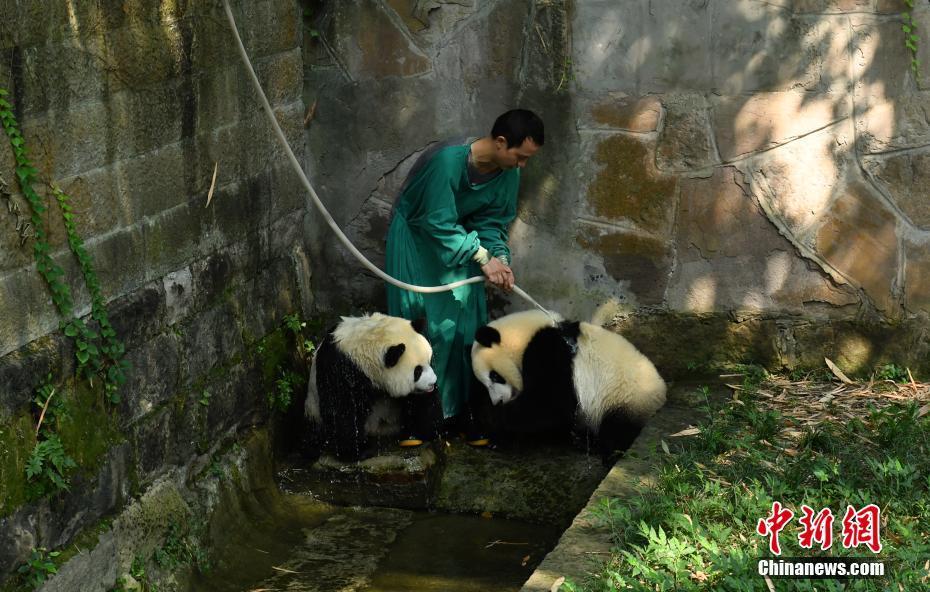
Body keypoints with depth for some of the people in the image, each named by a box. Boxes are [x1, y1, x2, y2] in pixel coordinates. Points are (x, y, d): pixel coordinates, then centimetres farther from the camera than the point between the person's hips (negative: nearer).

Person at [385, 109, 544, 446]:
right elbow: (439, 224, -31)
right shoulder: (449, 159, -34)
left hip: (458, 237, 6)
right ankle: (421, 418, -1)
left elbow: (493, 223, -3)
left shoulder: (508, 174, -13)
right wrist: (484, 257, -33)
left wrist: (501, 258, -21)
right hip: (416, 235, -5)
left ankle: (463, 410, 5)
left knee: (465, 323, -1)